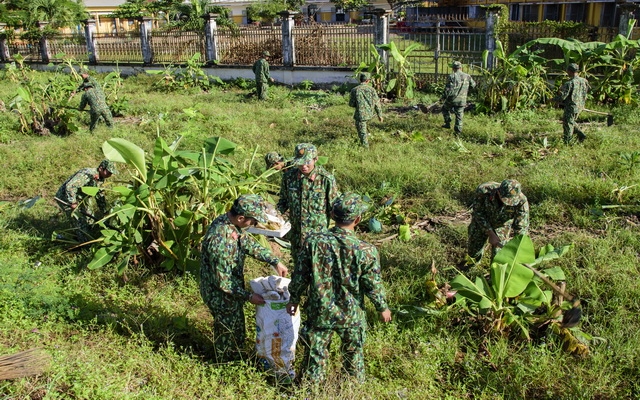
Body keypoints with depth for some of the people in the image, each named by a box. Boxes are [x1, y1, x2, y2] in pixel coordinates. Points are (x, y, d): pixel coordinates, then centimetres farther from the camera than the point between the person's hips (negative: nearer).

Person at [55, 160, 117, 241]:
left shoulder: (100, 179, -1)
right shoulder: (87, 174, -31)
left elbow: (100, 196, 12)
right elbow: (70, 186, -37)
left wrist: (105, 211, 12)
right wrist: (73, 202, -29)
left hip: (79, 198, 9)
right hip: (65, 198, -9)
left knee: (89, 219, 16)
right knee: (80, 224, -8)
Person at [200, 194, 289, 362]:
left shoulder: (230, 222, -8)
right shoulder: (221, 240, -37)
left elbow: (249, 244, 9)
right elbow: (223, 282, -29)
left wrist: (275, 261, 3)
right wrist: (249, 296, -19)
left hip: (232, 289, 9)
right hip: (221, 295, -9)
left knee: (236, 330, 28)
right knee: (229, 335, 14)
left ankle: (235, 360, 49)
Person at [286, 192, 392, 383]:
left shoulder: (313, 241, -18)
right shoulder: (366, 251, -23)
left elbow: (300, 276, -8)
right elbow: (374, 286, -11)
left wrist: (293, 299, 10)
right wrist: (383, 307, 8)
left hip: (319, 313, 0)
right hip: (351, 315, 0)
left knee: (315, 356, 19)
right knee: (353, 356, 24)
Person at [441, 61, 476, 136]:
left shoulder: (451, 76, -11)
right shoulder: (467, 76, 3)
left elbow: (448, 89, -16)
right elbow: (473, 84, 18)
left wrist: (443, 97, -5)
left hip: (452, 100, -3)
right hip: (462, 101, 3)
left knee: (445, 108, 25)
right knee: (459, 116, 12)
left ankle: (448, 123, 21)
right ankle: (457, 131, 13)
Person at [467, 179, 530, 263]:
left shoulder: (521, 201, -36)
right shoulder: (483, 190, -38)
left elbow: (521, 228, -28)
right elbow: (478, 212, -23)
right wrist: (490, 234, -27)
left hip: (502, 225, 0)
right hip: (481, 221, 0)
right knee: (473, 253, 11)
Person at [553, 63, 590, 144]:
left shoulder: (569, 83, -21)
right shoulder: (583, 81, 1)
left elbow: (562, 96, -20)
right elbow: (584, 94, 13)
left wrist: (553, 99, -4)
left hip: (571, 106, -7)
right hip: (580, 106, 7)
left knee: (568, 124, 5)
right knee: (571, 121, 26)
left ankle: (567, 142, 12)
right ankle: (581, 135, 17)